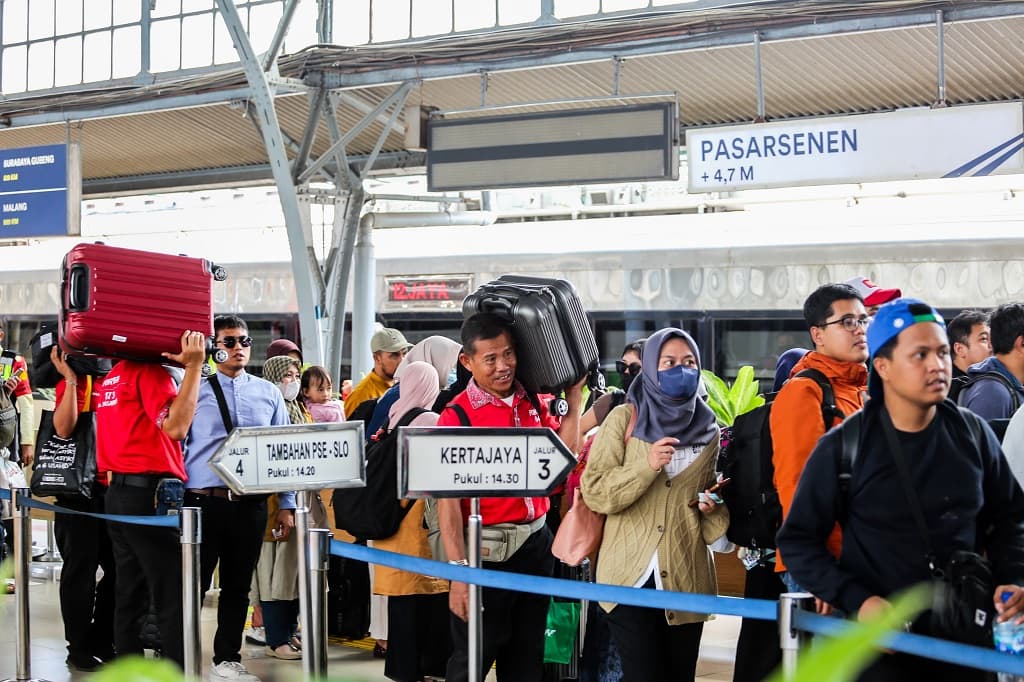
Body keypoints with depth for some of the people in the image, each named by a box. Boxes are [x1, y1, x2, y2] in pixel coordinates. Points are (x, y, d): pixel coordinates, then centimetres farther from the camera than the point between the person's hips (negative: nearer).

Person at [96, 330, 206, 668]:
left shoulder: (114, 375, 16)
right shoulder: (150, 372, -10)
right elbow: (175, 426, -22)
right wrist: (194, 367, -21)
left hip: (118, 492, 9)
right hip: (150, 494, -9)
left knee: (130, 595, 11)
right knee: (174, 599, -8)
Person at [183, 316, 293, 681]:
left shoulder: (268, 393, 9)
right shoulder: (195, 390, 1)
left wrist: (286, 504, 6)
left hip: (250, 503, 3)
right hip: (204, 500, -3)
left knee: (238, 587, 11)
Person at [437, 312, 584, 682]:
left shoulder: (532, 402, 5)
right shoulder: (457, 416, -13)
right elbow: (448, 500, -17)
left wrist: (574, 395, 4)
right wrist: (459, 570, -22)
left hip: (537, 543, 6)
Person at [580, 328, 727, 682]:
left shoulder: (709, 429, 12)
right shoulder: (624, 419, 2)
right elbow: (594, 490, -5)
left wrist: (713, 507, 0)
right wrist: (646, 467, -17)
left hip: (686, 577, 3)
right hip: (631, 576, -3)